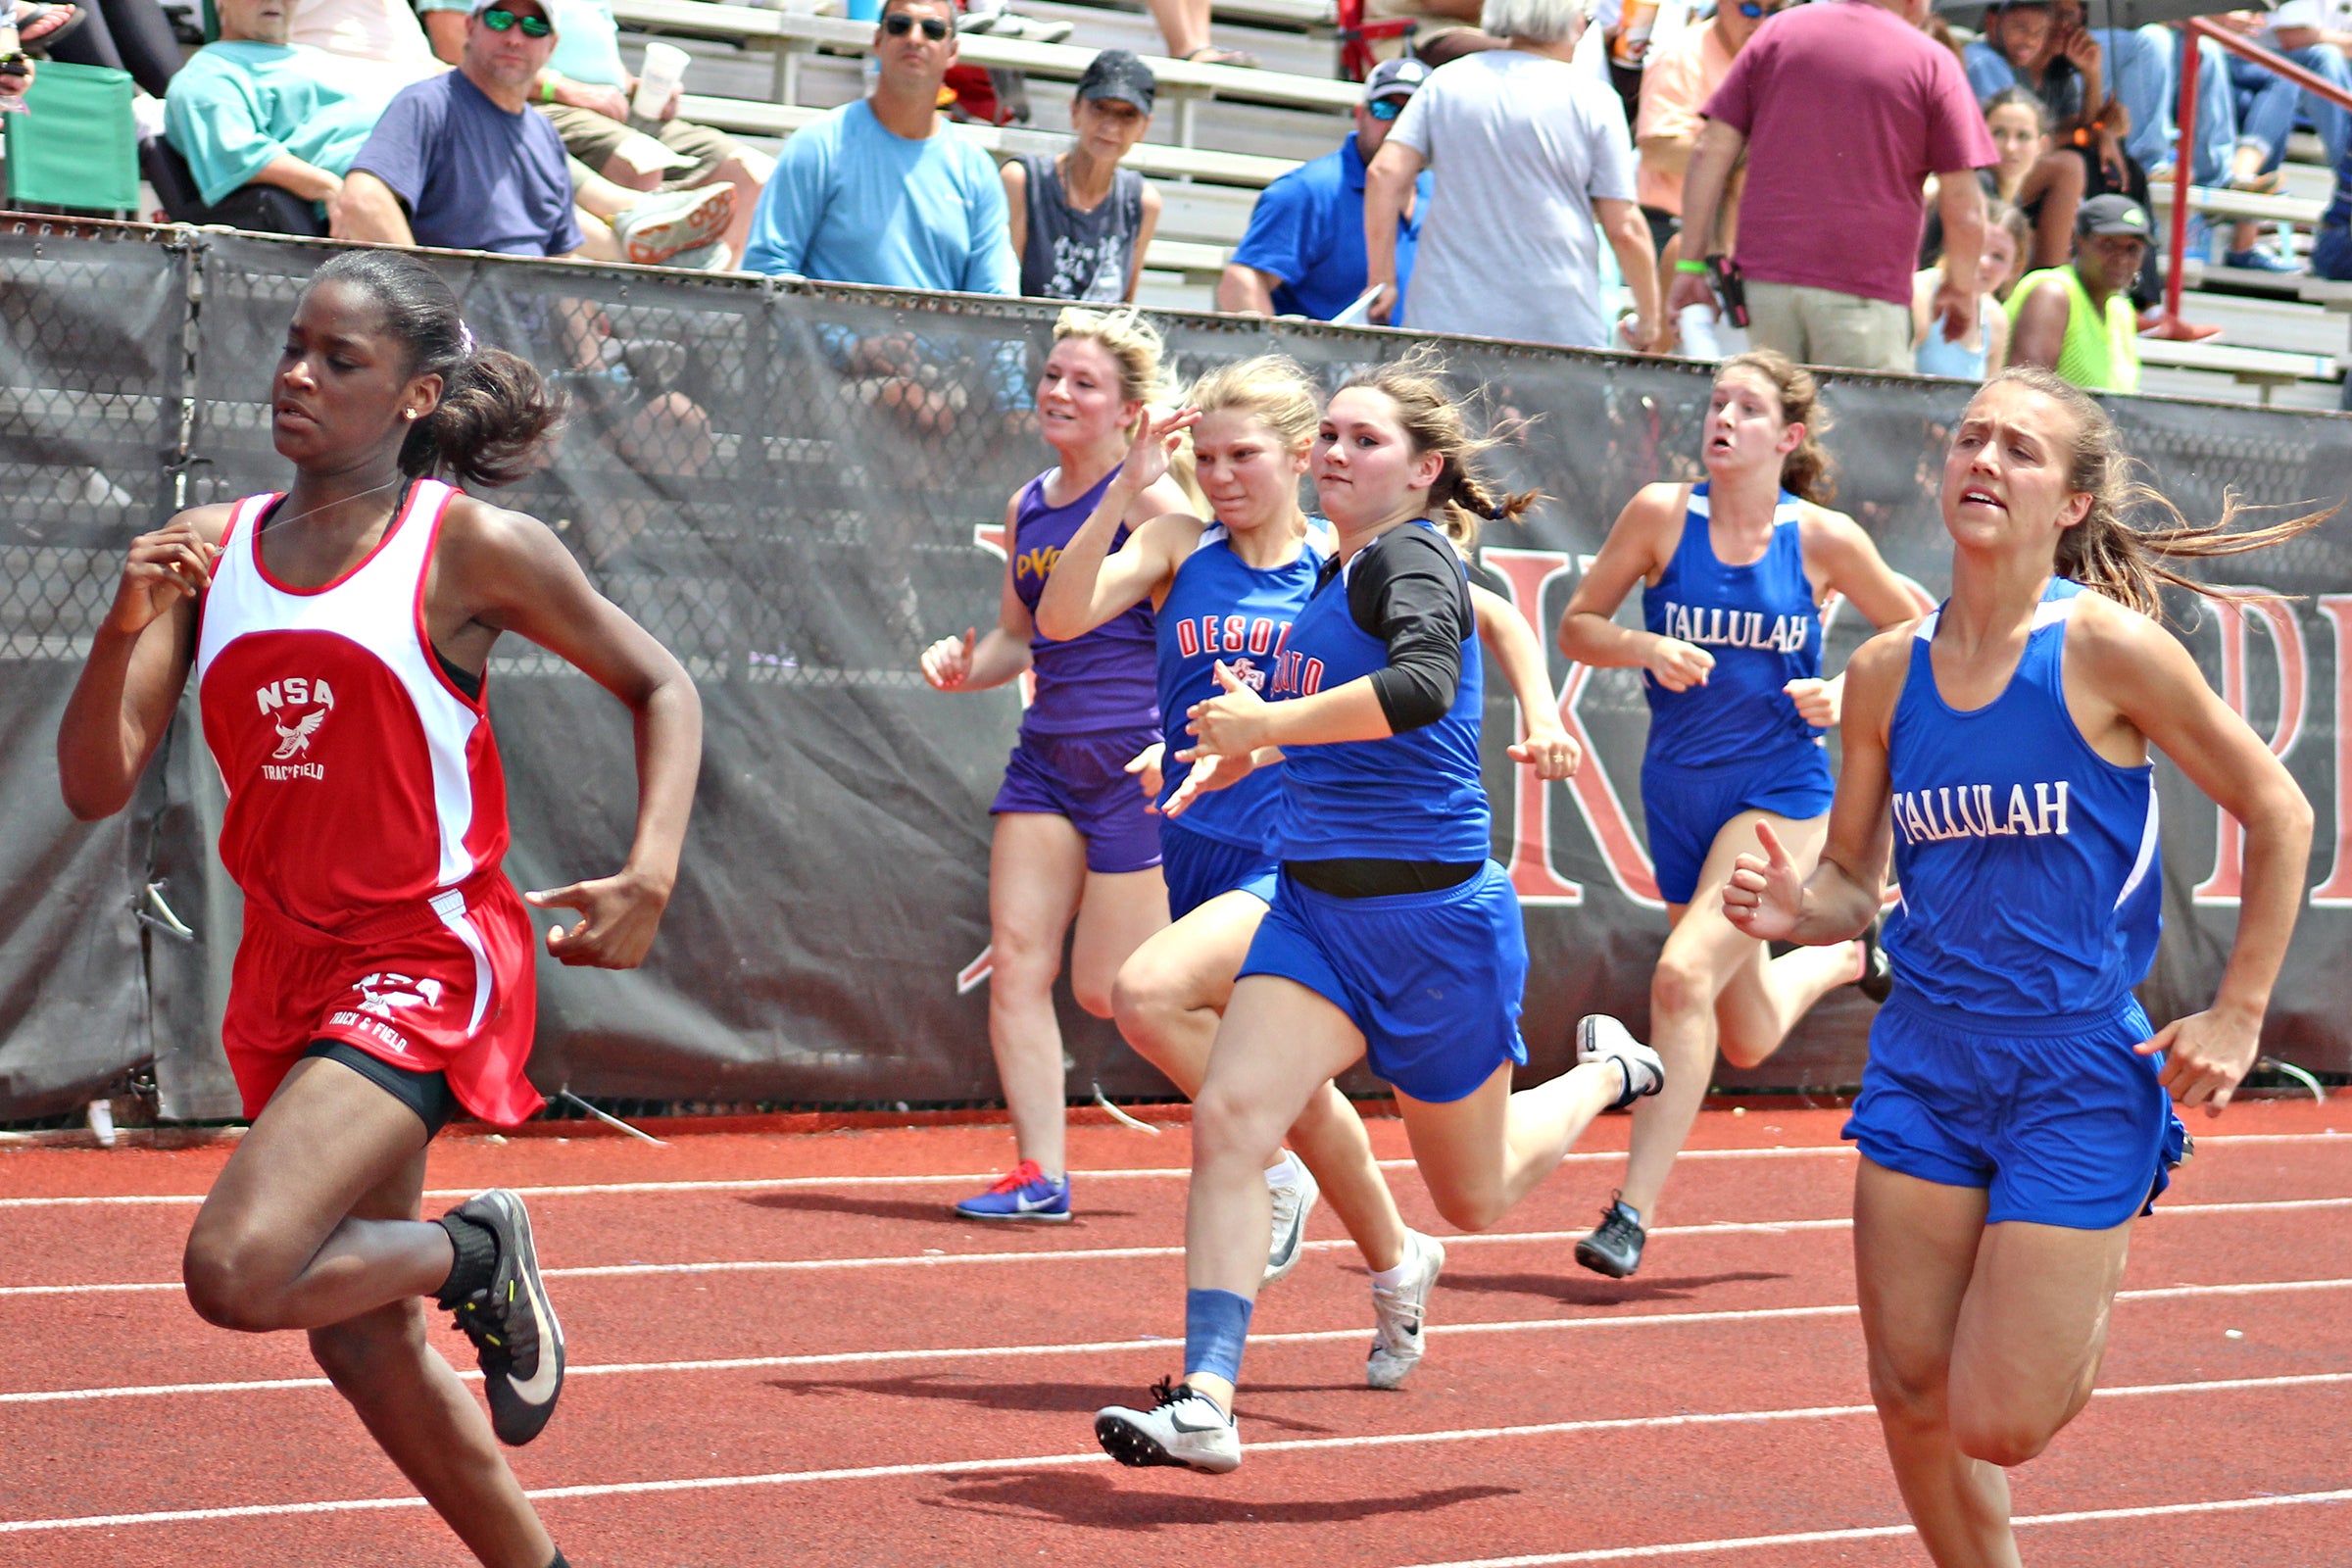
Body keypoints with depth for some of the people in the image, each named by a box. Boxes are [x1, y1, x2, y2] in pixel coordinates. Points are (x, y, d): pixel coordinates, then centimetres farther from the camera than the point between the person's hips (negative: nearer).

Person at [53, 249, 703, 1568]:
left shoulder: (472, 547, -8)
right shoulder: (210, 551, 3)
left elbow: (659, 684, 3)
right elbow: (97, 786, 0)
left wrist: (651, 877, -11)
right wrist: (126, 627, -17)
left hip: (426, 960, -6)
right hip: (290, 967, 6)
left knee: (237, 1272, -24)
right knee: (362, 1341, 14)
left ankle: (476, 1252, 4)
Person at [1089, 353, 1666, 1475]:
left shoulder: (1413, 557, -15)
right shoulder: (1338, 572, 11)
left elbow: (1422, 686, -36)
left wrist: (1266, 724, -30)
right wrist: (1240, 751, 20)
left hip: (1436, 917, -7)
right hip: (1314, 907, 7)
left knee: (1474, 1196, 12)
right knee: (1227, 1121, -16)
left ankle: (1605, 1072, 41)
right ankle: (1204, 1404, -18)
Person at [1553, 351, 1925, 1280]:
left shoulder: (1823, 539, -6)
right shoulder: (1663, 515, -4)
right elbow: (1576, 626, 2)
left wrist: (1850, 694, -11)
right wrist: (1648, 649, -17)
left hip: (1779, 792, -4)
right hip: (1678, 789, 4)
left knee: (1685, 975, -24)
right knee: (1749, 1038, 16)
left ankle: (1635, 1211, -17)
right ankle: (1848, 957, 50)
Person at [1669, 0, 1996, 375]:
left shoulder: (1779, 31, 11)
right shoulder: (1933, 62, 1)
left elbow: (1712, 150, 7)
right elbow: (1962, 204, -1)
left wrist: (1691, 263, 10)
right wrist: (1962, 288, 15)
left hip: (1763, 275, 3)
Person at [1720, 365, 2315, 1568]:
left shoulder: (2109, 647, -12)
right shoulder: (1886, 671, 2)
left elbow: (2279, 816, -4)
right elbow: (1854, 883, 11)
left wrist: (2235, 1016, -5)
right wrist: (1795, 909, -12)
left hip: (2080, 1070, -4)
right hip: (1925, 1060, 4)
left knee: (1998, 1425, -5)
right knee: (1911, 1392, 3)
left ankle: (2096, 1288, 27)